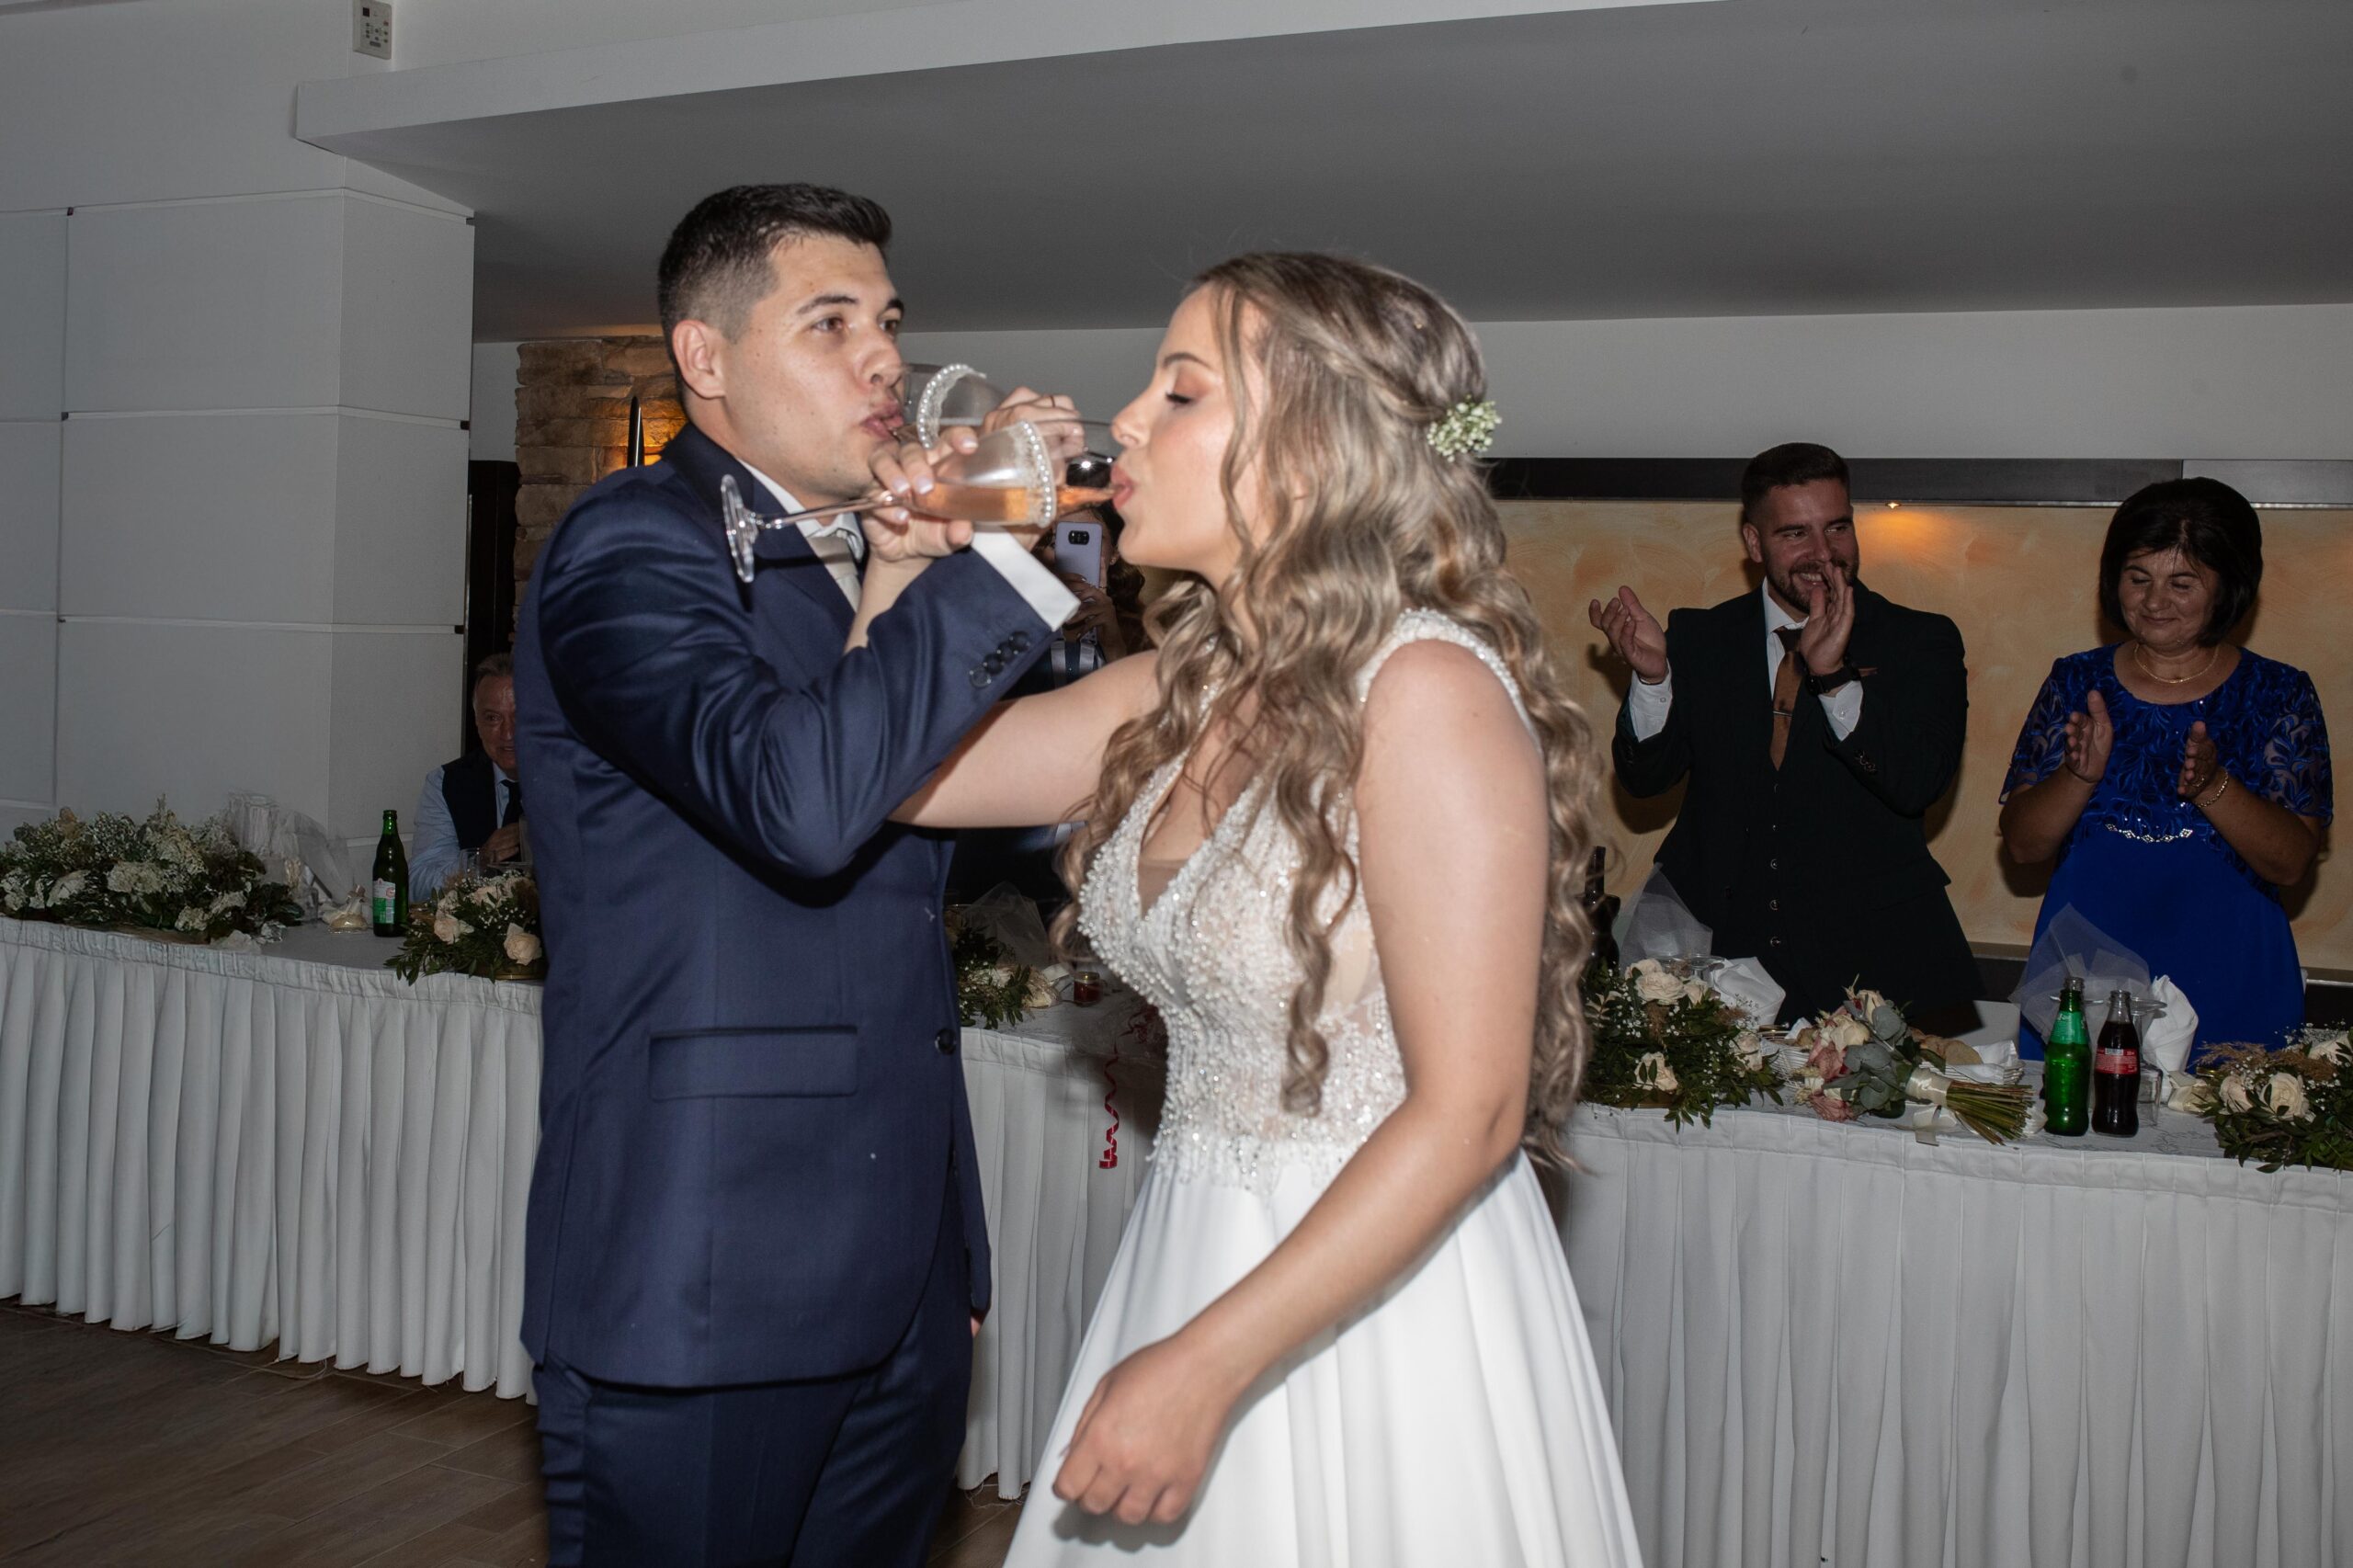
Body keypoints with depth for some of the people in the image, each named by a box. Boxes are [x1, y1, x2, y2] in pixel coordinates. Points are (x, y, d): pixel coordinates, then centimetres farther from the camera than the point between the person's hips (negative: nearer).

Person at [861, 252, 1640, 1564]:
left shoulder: (1426, 689, -20)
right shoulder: (1186, 690, 3)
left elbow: (1468, 1112, -22)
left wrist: (1204, 1365, -22)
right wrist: (912, 550, 1)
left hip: (1386, 1295, -7)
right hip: (1196, 1250, 7)